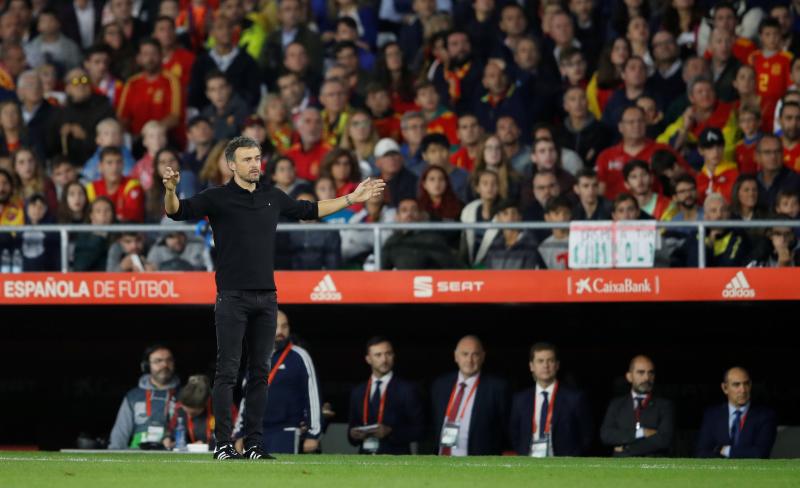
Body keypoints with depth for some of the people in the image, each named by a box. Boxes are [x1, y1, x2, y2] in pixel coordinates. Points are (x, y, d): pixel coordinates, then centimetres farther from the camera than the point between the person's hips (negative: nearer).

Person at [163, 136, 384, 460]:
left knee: (259, 373, 6)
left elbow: (309, 210, 28)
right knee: (227, 372, -6)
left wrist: (351, 199, 28)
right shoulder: (218, 198, -2)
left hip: (266, 297, 5)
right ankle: (223, 444, -4)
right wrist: (170, 190, -33)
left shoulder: (274, 198, 13)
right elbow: (178, 211, -12)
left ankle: (253, 444, 9)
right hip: (232, 297, -5)